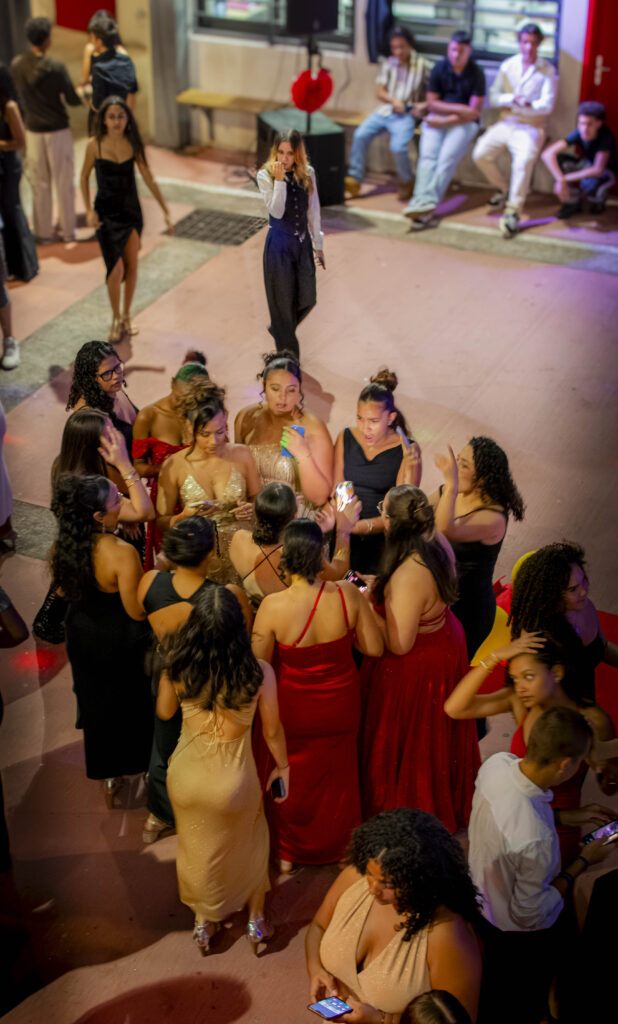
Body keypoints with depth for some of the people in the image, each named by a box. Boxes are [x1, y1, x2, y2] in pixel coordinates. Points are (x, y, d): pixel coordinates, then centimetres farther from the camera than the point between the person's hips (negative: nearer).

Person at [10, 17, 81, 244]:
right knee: (64, 183, 9)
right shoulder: (56, 68, -18)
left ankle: (43, 233, 16)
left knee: (39, 185, 11)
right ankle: (68, 231, 16)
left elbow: (18, 98, 5)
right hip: (58, 131, -3)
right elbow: (72, 100, -12)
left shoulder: (16, 65, -6)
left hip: (33, 131, 3)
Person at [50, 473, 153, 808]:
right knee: (134, 707, 19)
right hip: (120, 642, -6)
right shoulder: (121, 553, -34)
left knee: (97, 705, 26)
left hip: (82, 638, 6)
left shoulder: (62, 546, -14)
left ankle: (108, 779, 46)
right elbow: (137, 611, -27)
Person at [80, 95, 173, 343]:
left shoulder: (133, 144, -4)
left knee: (132, 267, 8)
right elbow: (84, 177, 2)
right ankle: (116, 319, 10)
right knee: (116, 269, -11)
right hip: (107, 212, -3)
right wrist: (89, 210, -7)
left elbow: (149, 179, 1)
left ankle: (126, 316, 28)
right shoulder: (95, 145, -10)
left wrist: (165, 210, 0)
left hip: (131, 210, 3)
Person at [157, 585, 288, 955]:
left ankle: (205, 923, 47)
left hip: (187, 775, 1)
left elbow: (164, 712, 0)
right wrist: (283, 766, 8)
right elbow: (272, 731, -10)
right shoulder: (259, 673, -25)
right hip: (234, 779, -1)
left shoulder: (178, 668, -20)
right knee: (250, 843, 29)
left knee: (197, 846, 28)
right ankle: (257, 923, 43)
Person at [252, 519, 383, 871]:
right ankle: (339, 845, 51)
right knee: (336, 775, 28)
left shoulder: (273, 607, -30)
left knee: (290, 778, 25)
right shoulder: (349, 595, -23)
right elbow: (374, 648, -10)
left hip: (294, 709, -2)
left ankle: (287, 853, 45)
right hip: (341, 707, 2)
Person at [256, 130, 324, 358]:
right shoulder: (265, 176, -10)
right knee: (283, 302, 5)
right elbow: (277, 212, -19)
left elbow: (313, 210, 8)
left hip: (303, 243, 4)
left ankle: (279, 330, 39)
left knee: (307, 300, 8)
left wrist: (318, 244, 12)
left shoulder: (307, 174, 0)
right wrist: (279, 180, -28)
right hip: (279, 244, -4)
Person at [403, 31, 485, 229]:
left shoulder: (476, 74, -2)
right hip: (436, 119, 3)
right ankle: (425, 203, -43)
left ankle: (421, 205, -42)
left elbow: (474, 112, -7)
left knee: (447, 158, -27)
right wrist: (457, 108, -9)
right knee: (427, 155, -24)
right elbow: (432, 103, 4)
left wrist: (444, 120, -12)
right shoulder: (439, 69, 7)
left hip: (463, 123, -3)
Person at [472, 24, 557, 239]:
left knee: (524, 160, -34)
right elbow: (493, 97, 5)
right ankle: (504, 189, 8)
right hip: (505, 123, 4)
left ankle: (513, 212, -32)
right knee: (480, 154, -20)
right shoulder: (508, 65, 11)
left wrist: (528, 105, -28)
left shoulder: (548, 71, 1)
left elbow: (547, 105, -8)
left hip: (531, 127, -4)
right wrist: (512, 98, -15)